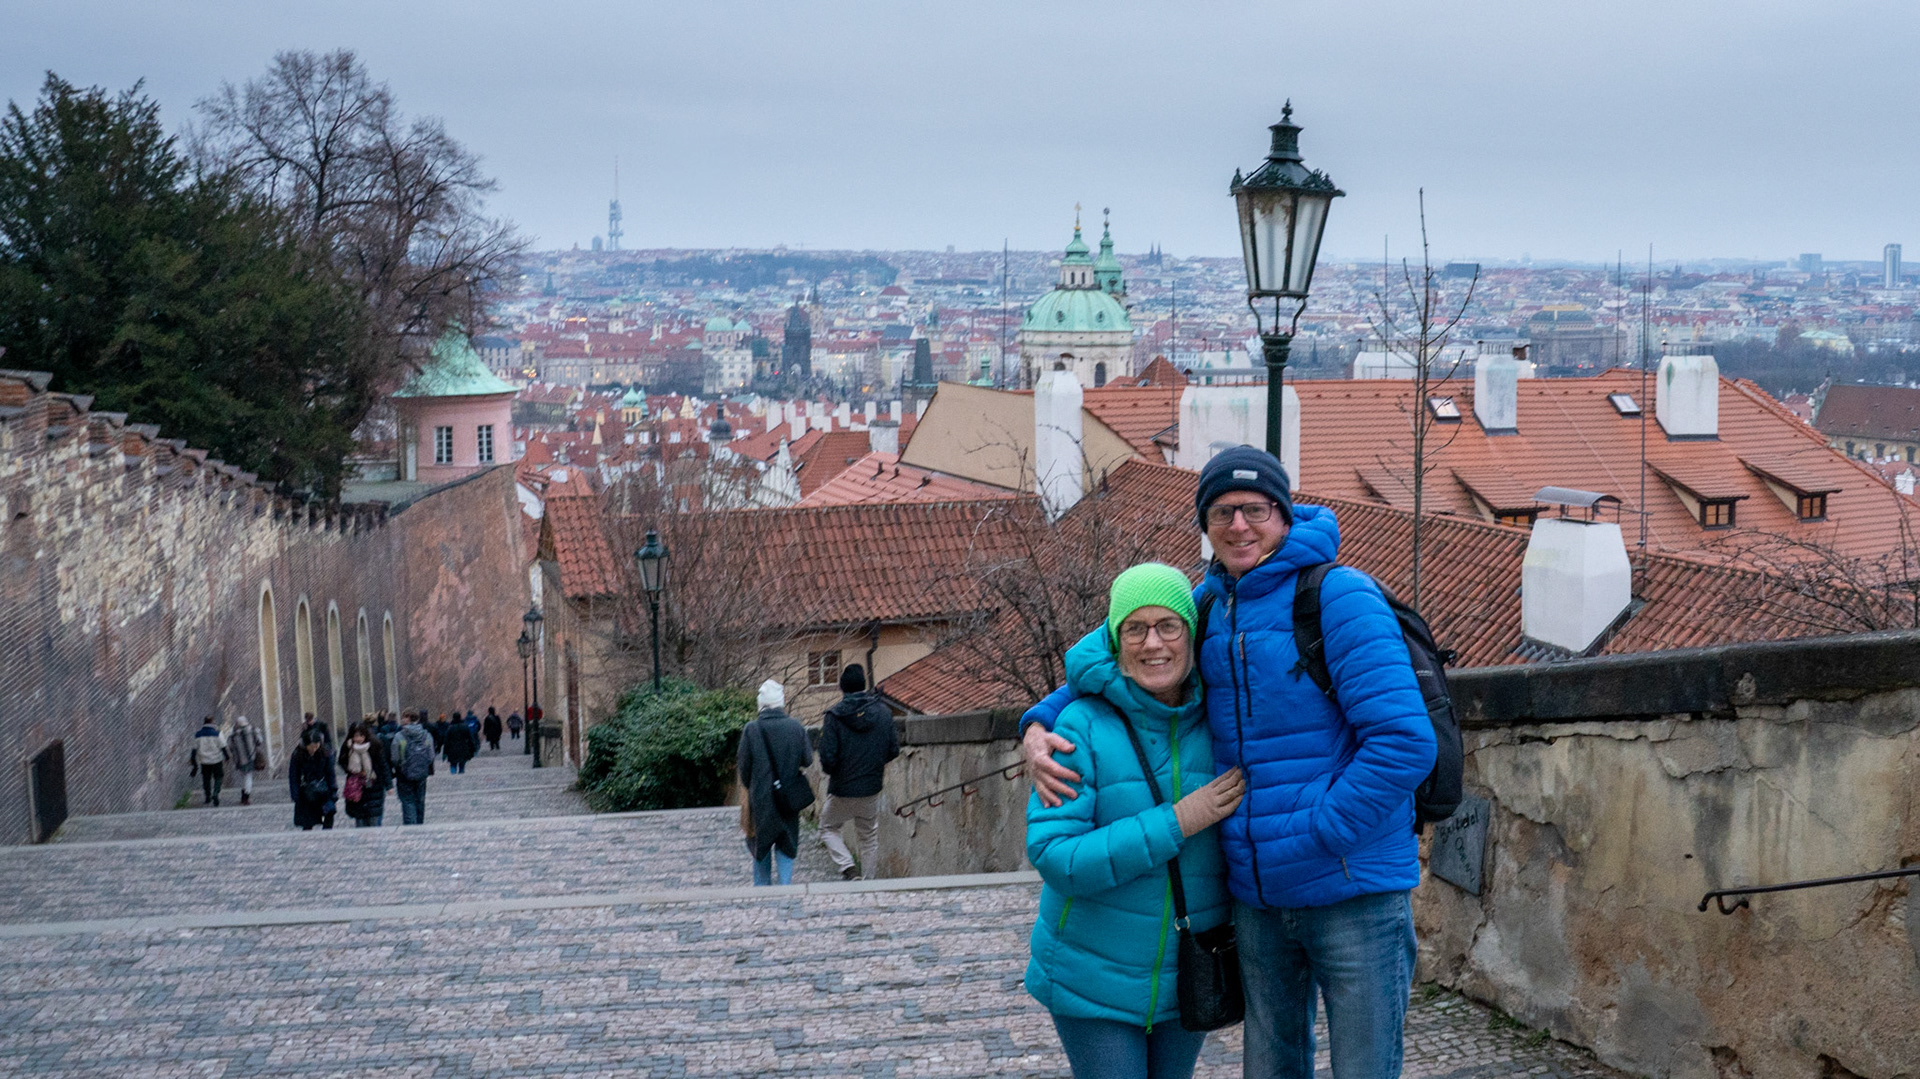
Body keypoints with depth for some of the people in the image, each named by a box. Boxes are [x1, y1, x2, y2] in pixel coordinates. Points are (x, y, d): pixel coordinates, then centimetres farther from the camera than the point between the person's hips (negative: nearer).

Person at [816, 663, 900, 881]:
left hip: (842, 790, -3)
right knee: (869, 837, 16)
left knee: (829, 829, 16)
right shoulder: (883, 712, -3)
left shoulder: (834, 716, -14)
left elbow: (828, 758, -17)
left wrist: (829, 770, 6)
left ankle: (847, 867, -5)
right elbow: (893, 750, 1)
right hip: (872, 789, 3)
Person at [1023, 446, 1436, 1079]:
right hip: (1257, 897, 6)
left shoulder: (1339, 597, -13)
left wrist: (1314, 838, -18)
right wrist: (1039, 727, 1)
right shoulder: (1207, 607, 8)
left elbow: (1403, 742, -20)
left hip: (1354, 893, -6)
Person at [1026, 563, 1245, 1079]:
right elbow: (1054, 857, -24)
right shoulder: (1081, 726, -17)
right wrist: (1176, 823, -27)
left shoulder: (1215, 723, -4)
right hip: (1093, 976, -4)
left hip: (1187, 976, 4)